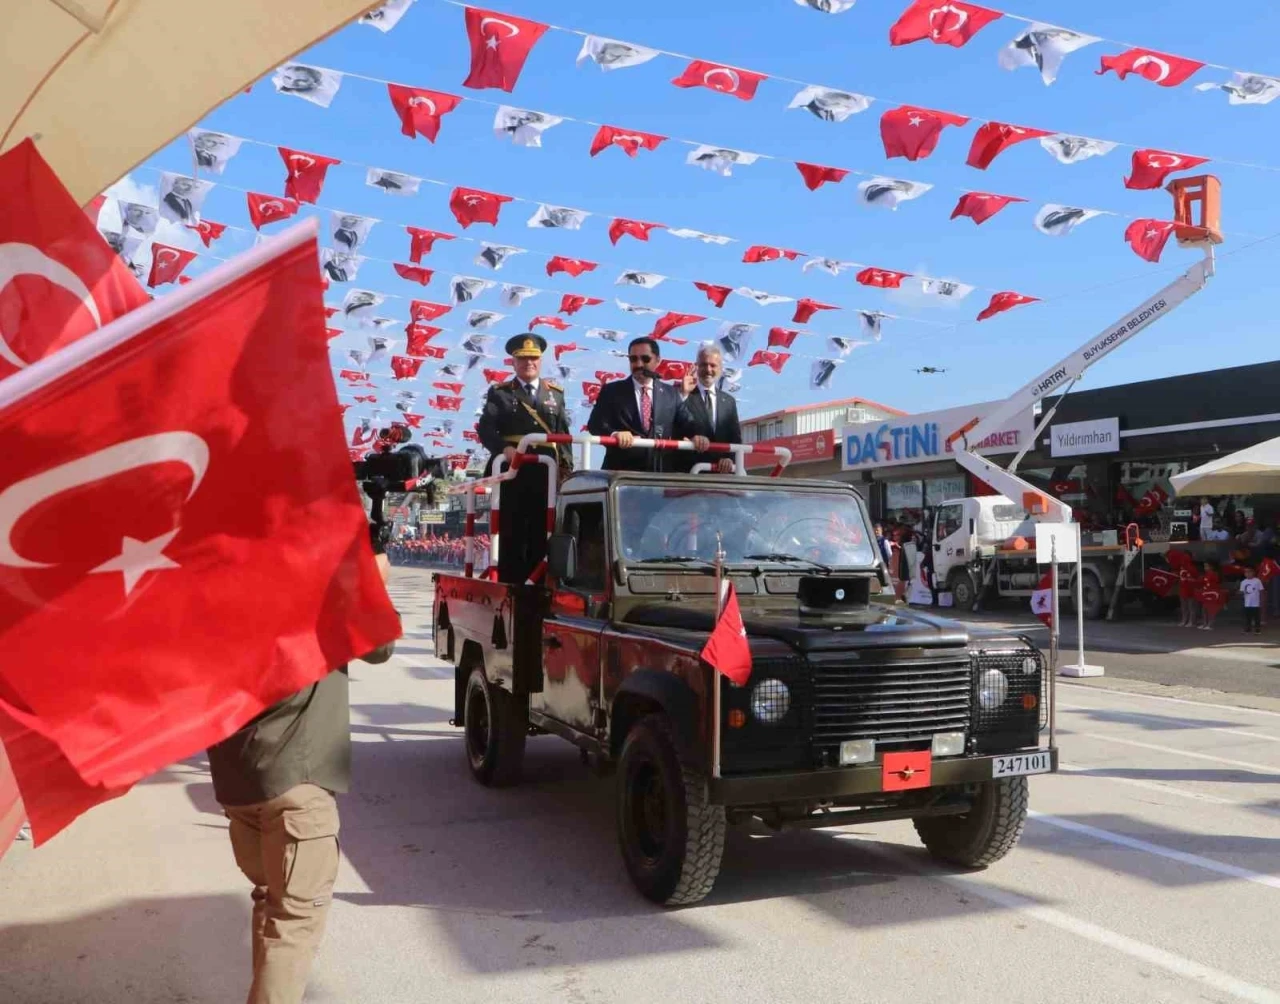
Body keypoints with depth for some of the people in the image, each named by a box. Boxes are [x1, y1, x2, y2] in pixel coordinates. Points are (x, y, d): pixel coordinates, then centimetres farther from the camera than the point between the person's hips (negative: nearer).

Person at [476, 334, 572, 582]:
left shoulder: (556, 394, 19)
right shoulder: (500, 393, 10)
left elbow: (564, 433, 14)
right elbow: (485, 428, -5)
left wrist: (567, 466, 2)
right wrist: (503, 448, -24)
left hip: (547, 474, 2)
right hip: (512, 472, -2)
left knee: (542, 537, 3)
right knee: (512, 537, -2)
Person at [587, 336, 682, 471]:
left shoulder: (671, 393, 14)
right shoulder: (612, 390, 6)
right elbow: (595, 423, -5)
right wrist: (614, 434, -27)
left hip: (660, 472, 2)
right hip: (620, 471, -2)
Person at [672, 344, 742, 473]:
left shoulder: (729, 401, 16)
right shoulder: (683, 397, 0)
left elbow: (735, 437, 11)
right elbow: (674, 435, -9)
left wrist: (730, 458, -8)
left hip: (722, 472, 4)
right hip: (687, 471, -4)